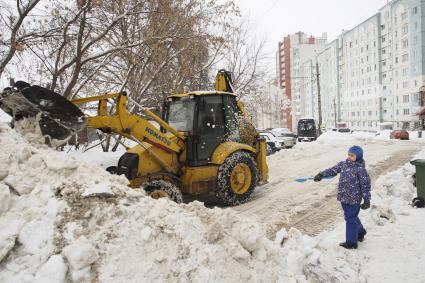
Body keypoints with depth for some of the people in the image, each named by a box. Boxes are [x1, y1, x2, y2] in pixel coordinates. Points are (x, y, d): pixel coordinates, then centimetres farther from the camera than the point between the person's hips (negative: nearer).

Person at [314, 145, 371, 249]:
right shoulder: (343, 164, 3)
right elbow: (333, 170, 10)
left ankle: (351, 242, 13)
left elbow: (366, 185, -12)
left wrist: (367, 200, -10)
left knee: (351, 219, 0)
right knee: (350, 217, 23)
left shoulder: (360, 169, -15)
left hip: (354, 199, -7)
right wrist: (321, 174, -2)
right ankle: (360, 231, 47)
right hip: (344, 197, 7)